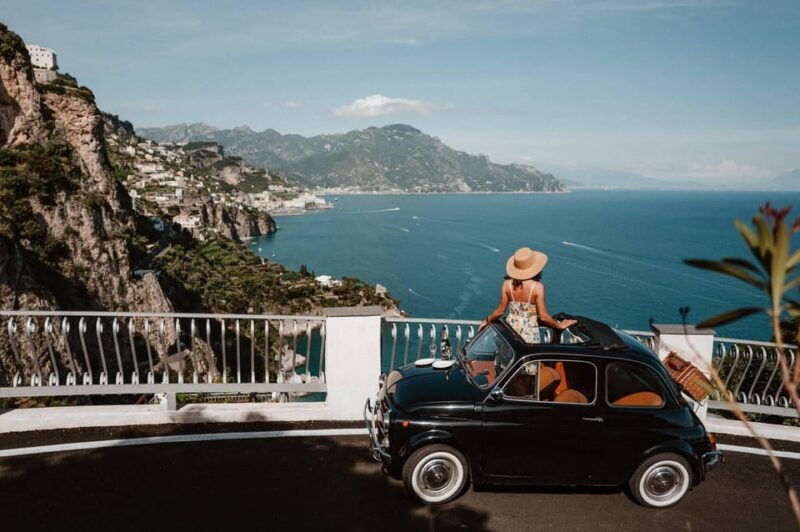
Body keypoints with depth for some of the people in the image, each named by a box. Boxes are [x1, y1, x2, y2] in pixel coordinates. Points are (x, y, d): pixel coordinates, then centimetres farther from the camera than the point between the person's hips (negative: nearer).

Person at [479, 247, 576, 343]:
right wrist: (560, 325, 1)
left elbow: (500, 311, -2)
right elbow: (543, 317, -15)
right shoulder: (537, 287, -18)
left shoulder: (507, 284, -10)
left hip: (511, 329, 3)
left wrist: (487, 320, 16)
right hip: (529, 334, -3)